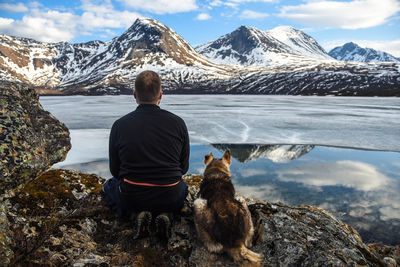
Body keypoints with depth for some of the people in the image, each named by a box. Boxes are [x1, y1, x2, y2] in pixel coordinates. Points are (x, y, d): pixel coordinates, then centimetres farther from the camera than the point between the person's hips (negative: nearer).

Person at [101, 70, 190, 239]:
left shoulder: (119, 125, -7)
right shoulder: (177, 123, -6)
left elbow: (115, 170, 4)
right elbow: (184, 167, 4)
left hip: (132, 196, -1)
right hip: (170, 197, 1)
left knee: (108, 188, 33)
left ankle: (136, 215, 2)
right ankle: (166, 214, 4)